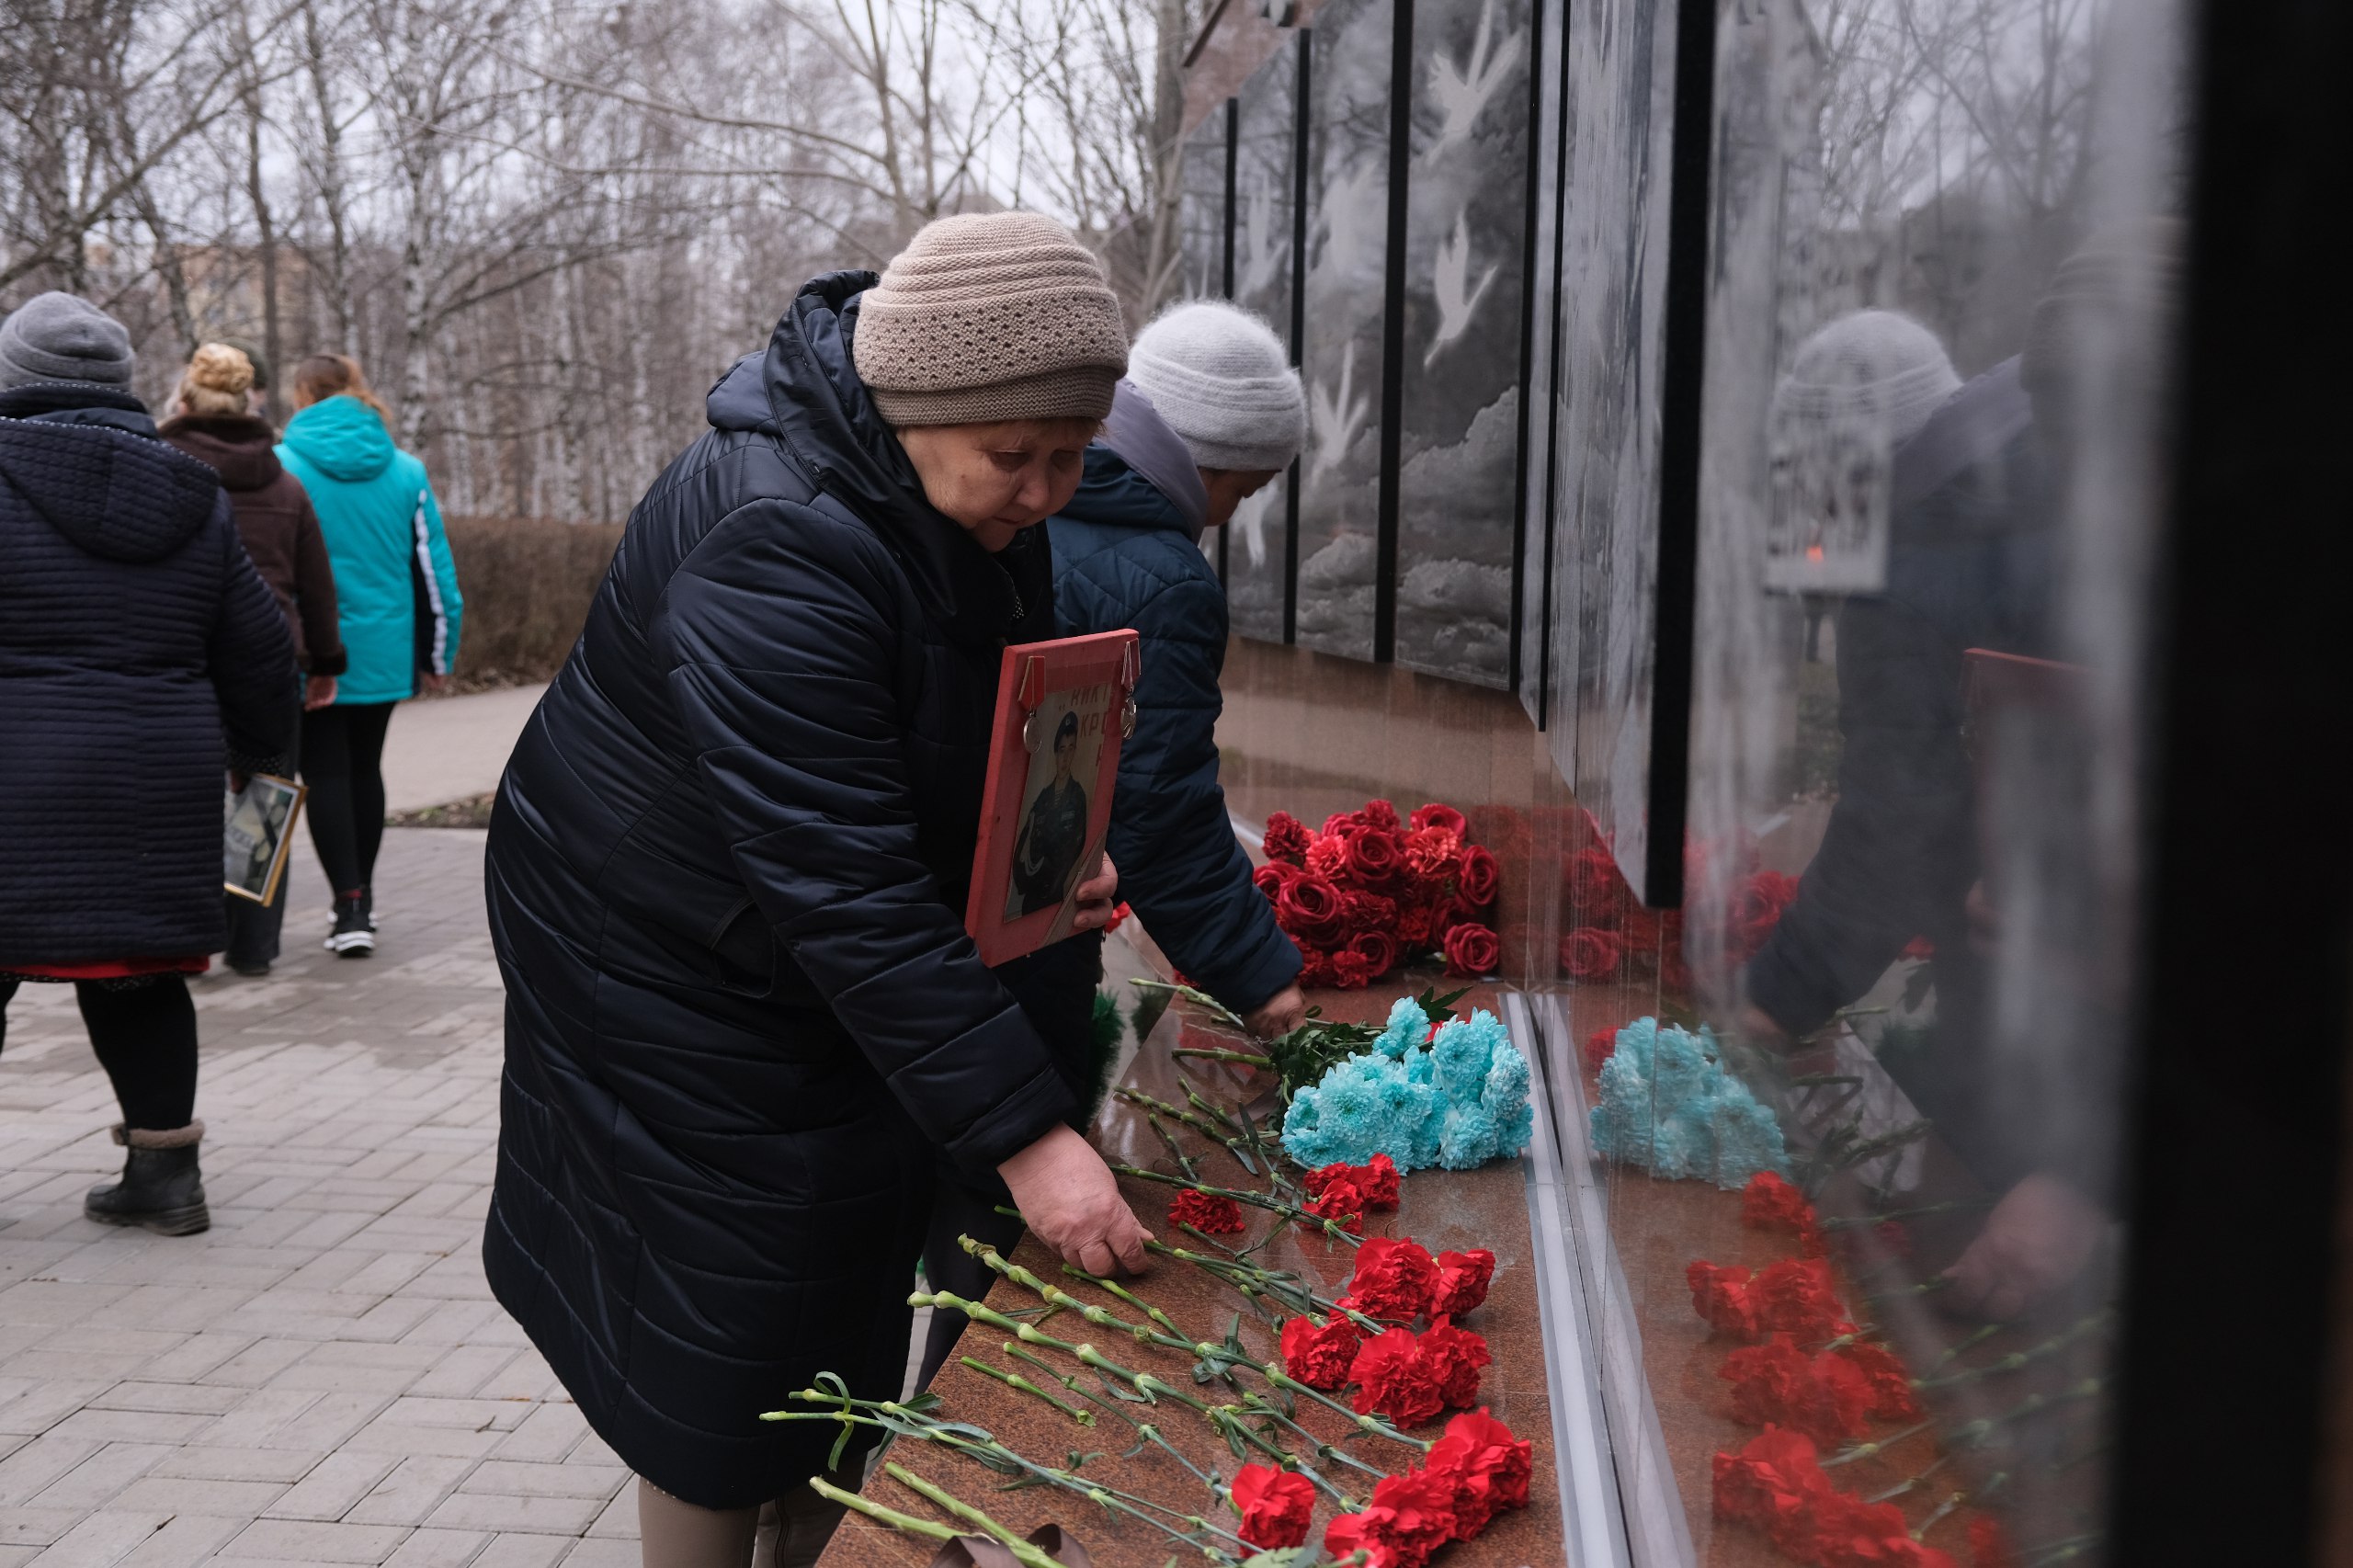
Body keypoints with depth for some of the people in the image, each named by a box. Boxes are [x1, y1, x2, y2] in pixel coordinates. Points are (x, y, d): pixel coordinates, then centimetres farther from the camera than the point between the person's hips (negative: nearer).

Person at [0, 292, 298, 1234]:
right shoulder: (195, 502, 10)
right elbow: (260, 654, 15)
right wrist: (257, 751, 29)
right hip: (160, 788, 5)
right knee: (138, 977, 13)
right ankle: (165, 1170, 17)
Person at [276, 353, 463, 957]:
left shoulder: (280, 466, -7)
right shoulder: (405, 471, 2)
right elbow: (433, 568, 4)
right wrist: (436, 655, 12)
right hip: (382, 652, 3)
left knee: (325, 774, 3)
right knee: (365, 768, 17)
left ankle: (350, 906, -4)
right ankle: (362, 897, 27)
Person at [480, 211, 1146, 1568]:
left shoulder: (982, 504, -7)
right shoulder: (777, 548, -35)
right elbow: (845, 890, -38)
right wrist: (1025, 1134, -39)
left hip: (855, 958, 8)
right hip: (677, 978, -8)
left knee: (851, 1310, 17)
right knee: (726, 1352, 3)